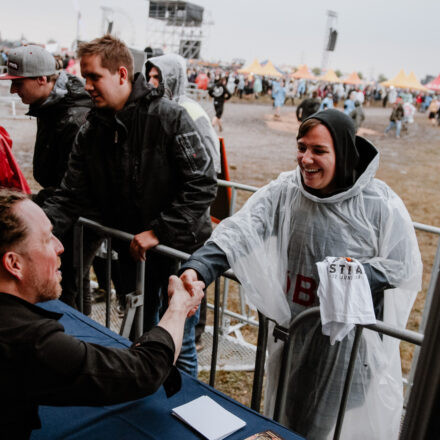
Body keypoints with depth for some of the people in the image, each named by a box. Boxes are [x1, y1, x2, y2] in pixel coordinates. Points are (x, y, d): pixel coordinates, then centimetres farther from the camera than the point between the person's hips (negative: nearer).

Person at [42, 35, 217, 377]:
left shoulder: (169, 117, -16)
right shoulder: (91, 131, 1)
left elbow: (203, 185, -20)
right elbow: (71, 196, 2)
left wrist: (158, 231, -22)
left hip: (180, 246, -5)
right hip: (132, 249, 6)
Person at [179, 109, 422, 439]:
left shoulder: (381, 204, -15)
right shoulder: (285, 191, -9)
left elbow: (405, 267, -9)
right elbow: (239, 231, -22)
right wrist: (198, 269, -38)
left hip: (354, 342, -3)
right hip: (294, 334, 3)